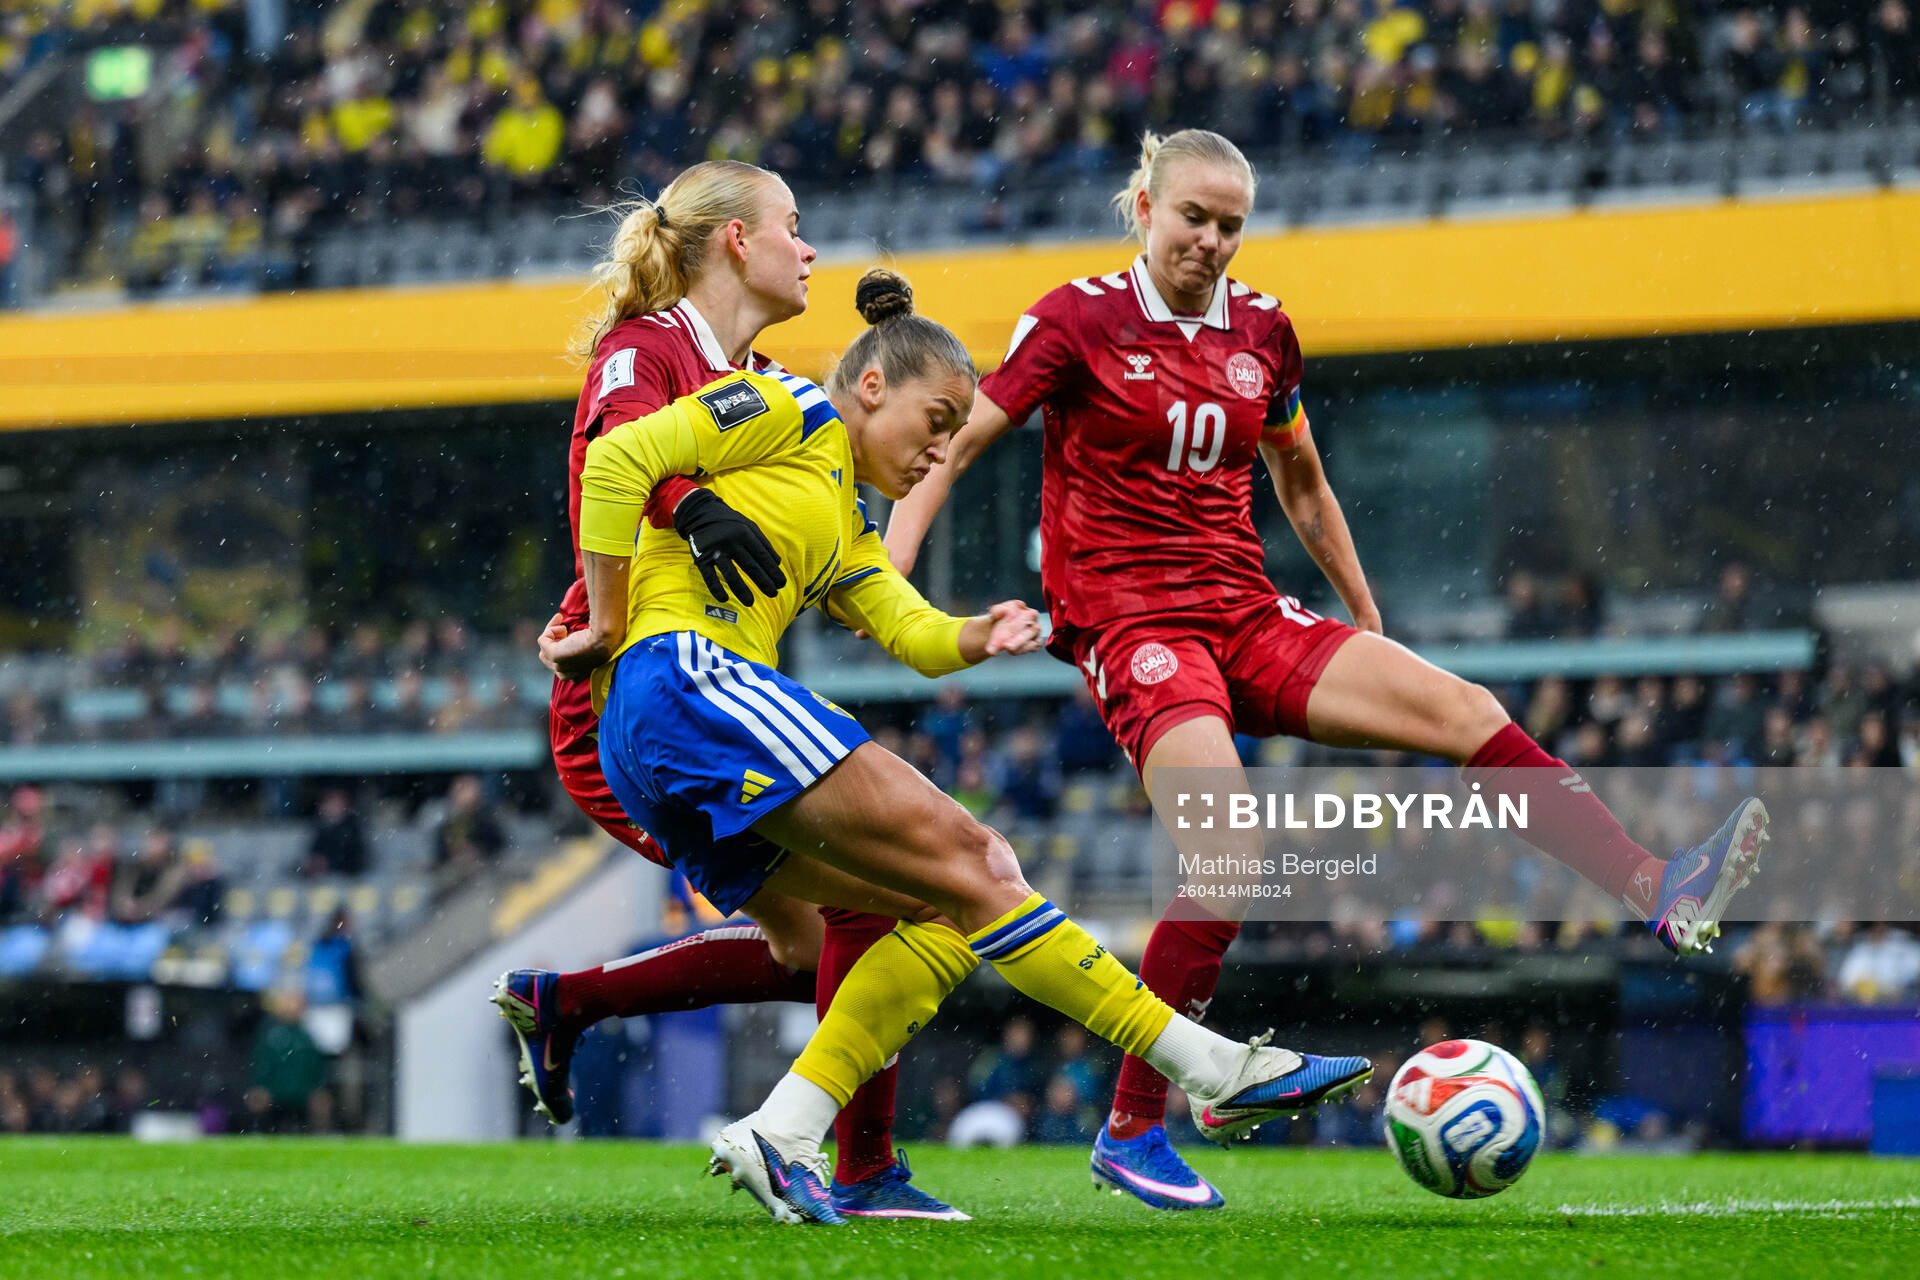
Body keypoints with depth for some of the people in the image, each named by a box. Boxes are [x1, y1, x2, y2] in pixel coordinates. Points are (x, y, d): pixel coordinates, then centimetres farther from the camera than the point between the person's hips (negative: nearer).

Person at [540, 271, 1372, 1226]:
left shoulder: (846, 527, 30)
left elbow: (911, 631, 16)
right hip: (684, 674, -10)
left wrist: (976, 638, -5)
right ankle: (1213, 1070, -15)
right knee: (964, 859, -13)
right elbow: (618, 460, -9)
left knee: (950, 908, 0)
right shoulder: (794, 414, 3)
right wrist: (609, 626, -7)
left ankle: (783, 1136, -11)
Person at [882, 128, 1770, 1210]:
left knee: (1468, 712, -11)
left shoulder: (1261, 331, 11)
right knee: (1230, 851, -25)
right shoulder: (1080, 320, -4)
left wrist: (1367, 622, 27)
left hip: (1249, 618, 6)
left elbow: (1301, 482, 25)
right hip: (1131, 625, -6)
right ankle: (1131, 1130, -15)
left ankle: (1662, 895, -11)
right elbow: (953, 443, -2)